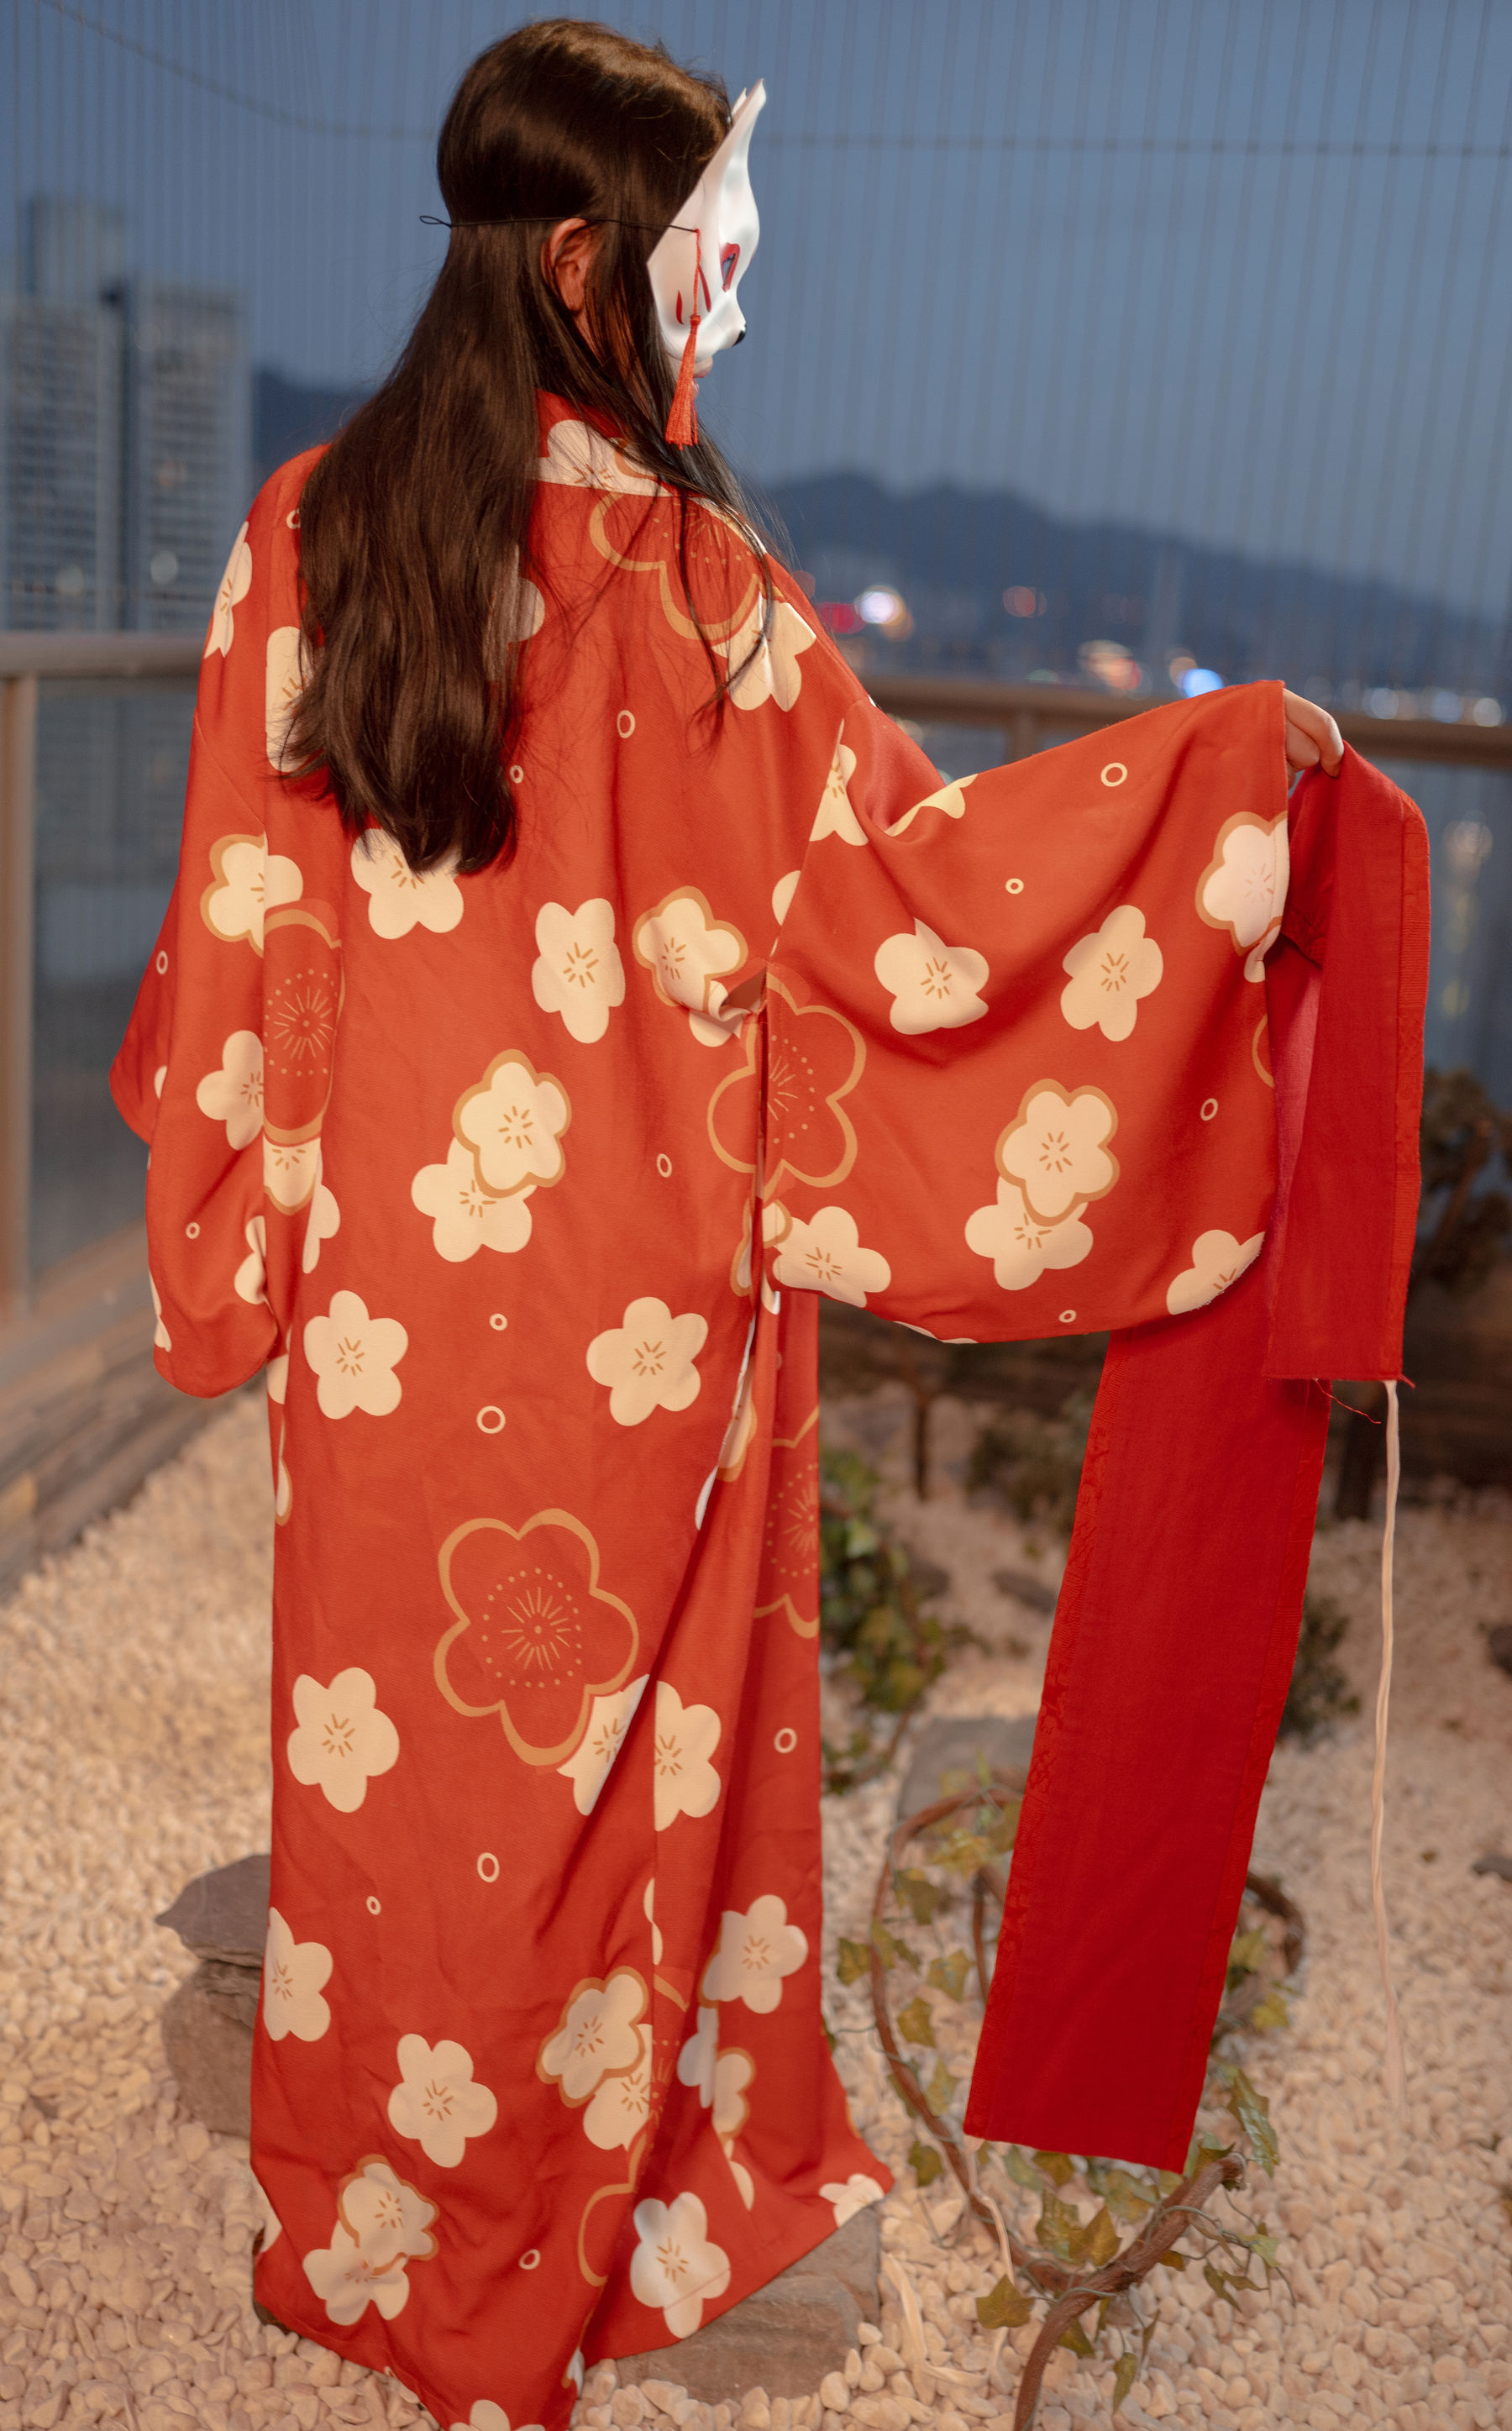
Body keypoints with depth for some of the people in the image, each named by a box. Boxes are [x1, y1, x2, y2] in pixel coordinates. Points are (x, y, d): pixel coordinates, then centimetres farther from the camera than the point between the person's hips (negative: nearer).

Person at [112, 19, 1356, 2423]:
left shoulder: (309, 529, -2)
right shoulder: (687, 579, -17)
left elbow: (245, 922, 2)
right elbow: (901, 893, -14)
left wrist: (248, 1215, 13)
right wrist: (1222, 752, -7)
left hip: (385, 1265, 5)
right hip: (630, 1299, -4)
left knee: (391, 1730, 21)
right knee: (608, 1744, 16)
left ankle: (364, 2215, 45)